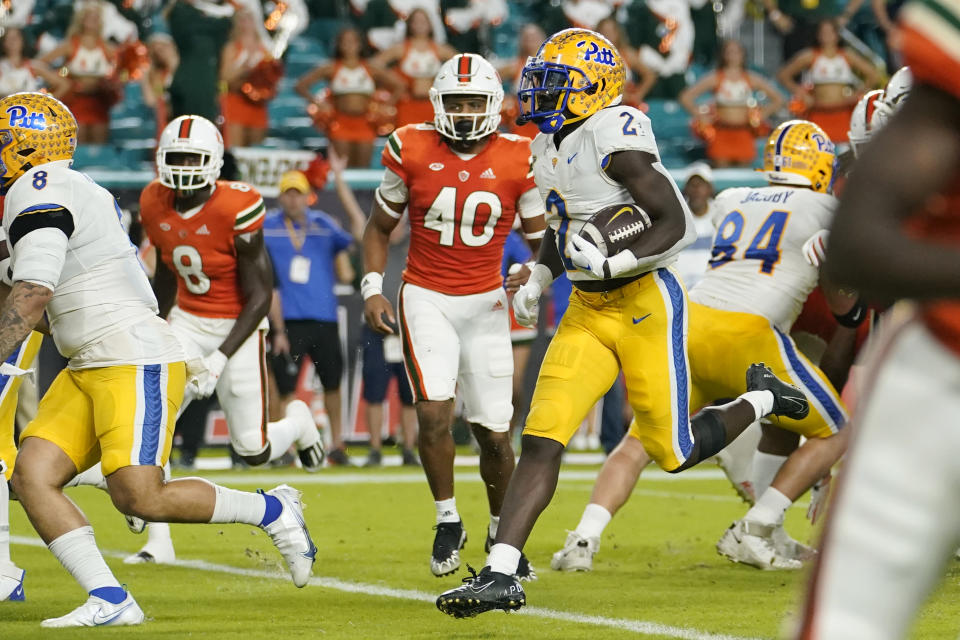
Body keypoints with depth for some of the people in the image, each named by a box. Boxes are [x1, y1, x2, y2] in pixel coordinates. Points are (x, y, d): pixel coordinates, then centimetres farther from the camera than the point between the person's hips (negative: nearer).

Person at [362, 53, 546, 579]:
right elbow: (379, 227, 8)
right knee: (434, 411, -19)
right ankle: (448, 522, 2)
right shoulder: (411, 151, -4)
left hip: (485, 303, 1)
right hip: (426, 299, -1)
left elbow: (541, 239, 2)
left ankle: (502, 532, 25)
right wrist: (373, 290, -4)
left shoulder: (516, 161, -5)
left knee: (493, 432, 2)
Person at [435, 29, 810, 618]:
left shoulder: (615, 137, -17)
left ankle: (763, 400, 30)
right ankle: (501, 575, -11)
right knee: (542, 440, -7)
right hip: (587, 313, 7)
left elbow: (674, 224, -18)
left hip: (644, 303, -7)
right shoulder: (553, 146, 10)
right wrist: (539, 278, 10)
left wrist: (613, 263, -29)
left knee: (671, 452, 2)